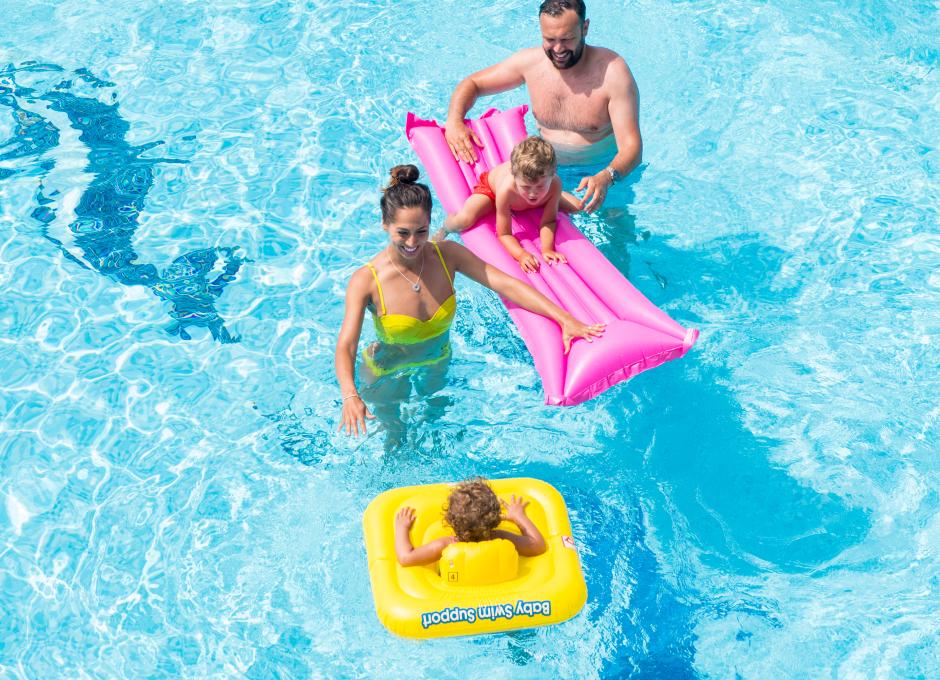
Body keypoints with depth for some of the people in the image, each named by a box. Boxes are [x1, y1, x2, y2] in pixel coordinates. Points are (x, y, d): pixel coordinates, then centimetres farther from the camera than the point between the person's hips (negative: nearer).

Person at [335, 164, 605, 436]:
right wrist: (350, 396, -58)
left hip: (438, 364, 4)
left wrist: (565, 319, -34)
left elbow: (507, 285, -23)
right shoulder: (366, 280, -30)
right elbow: (345, 346, -37)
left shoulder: (447, 255, -19)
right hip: (387, 377, -3)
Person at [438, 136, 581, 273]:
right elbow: (504, 234, -37)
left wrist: (547, 249, -44)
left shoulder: (554, 184, -42)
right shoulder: (506, 190, -48)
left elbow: (549, 222, -27)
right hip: (491, 186, -4)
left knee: (578, 207, 3)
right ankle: (443, 229, 13)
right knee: (463, 221, -29)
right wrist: (521, 254, -55)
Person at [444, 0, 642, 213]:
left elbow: (632, 146, -26)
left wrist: (606, 178, -48)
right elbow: (473, 83, 6)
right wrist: (454, 121, -16)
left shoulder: (612, 71, -21)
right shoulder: (530, 62, -9)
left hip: (602, 170, -1)